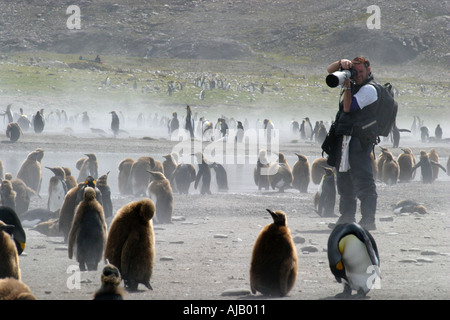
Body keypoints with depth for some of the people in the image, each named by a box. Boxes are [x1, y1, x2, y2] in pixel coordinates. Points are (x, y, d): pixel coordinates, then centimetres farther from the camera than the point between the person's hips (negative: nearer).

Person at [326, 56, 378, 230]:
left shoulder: (369, 89, -10)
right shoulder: (353, 82, 16)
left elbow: (348, 107, -17)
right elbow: (330, 71, 21)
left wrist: (347, 86, -13)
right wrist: (342, 63, 1)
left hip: (359, 140, -10)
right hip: (345, 139, 10)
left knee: (362, 180, -14)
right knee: (344, 180, 15)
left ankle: (368, 220, -19)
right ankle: (347, 217, 24)